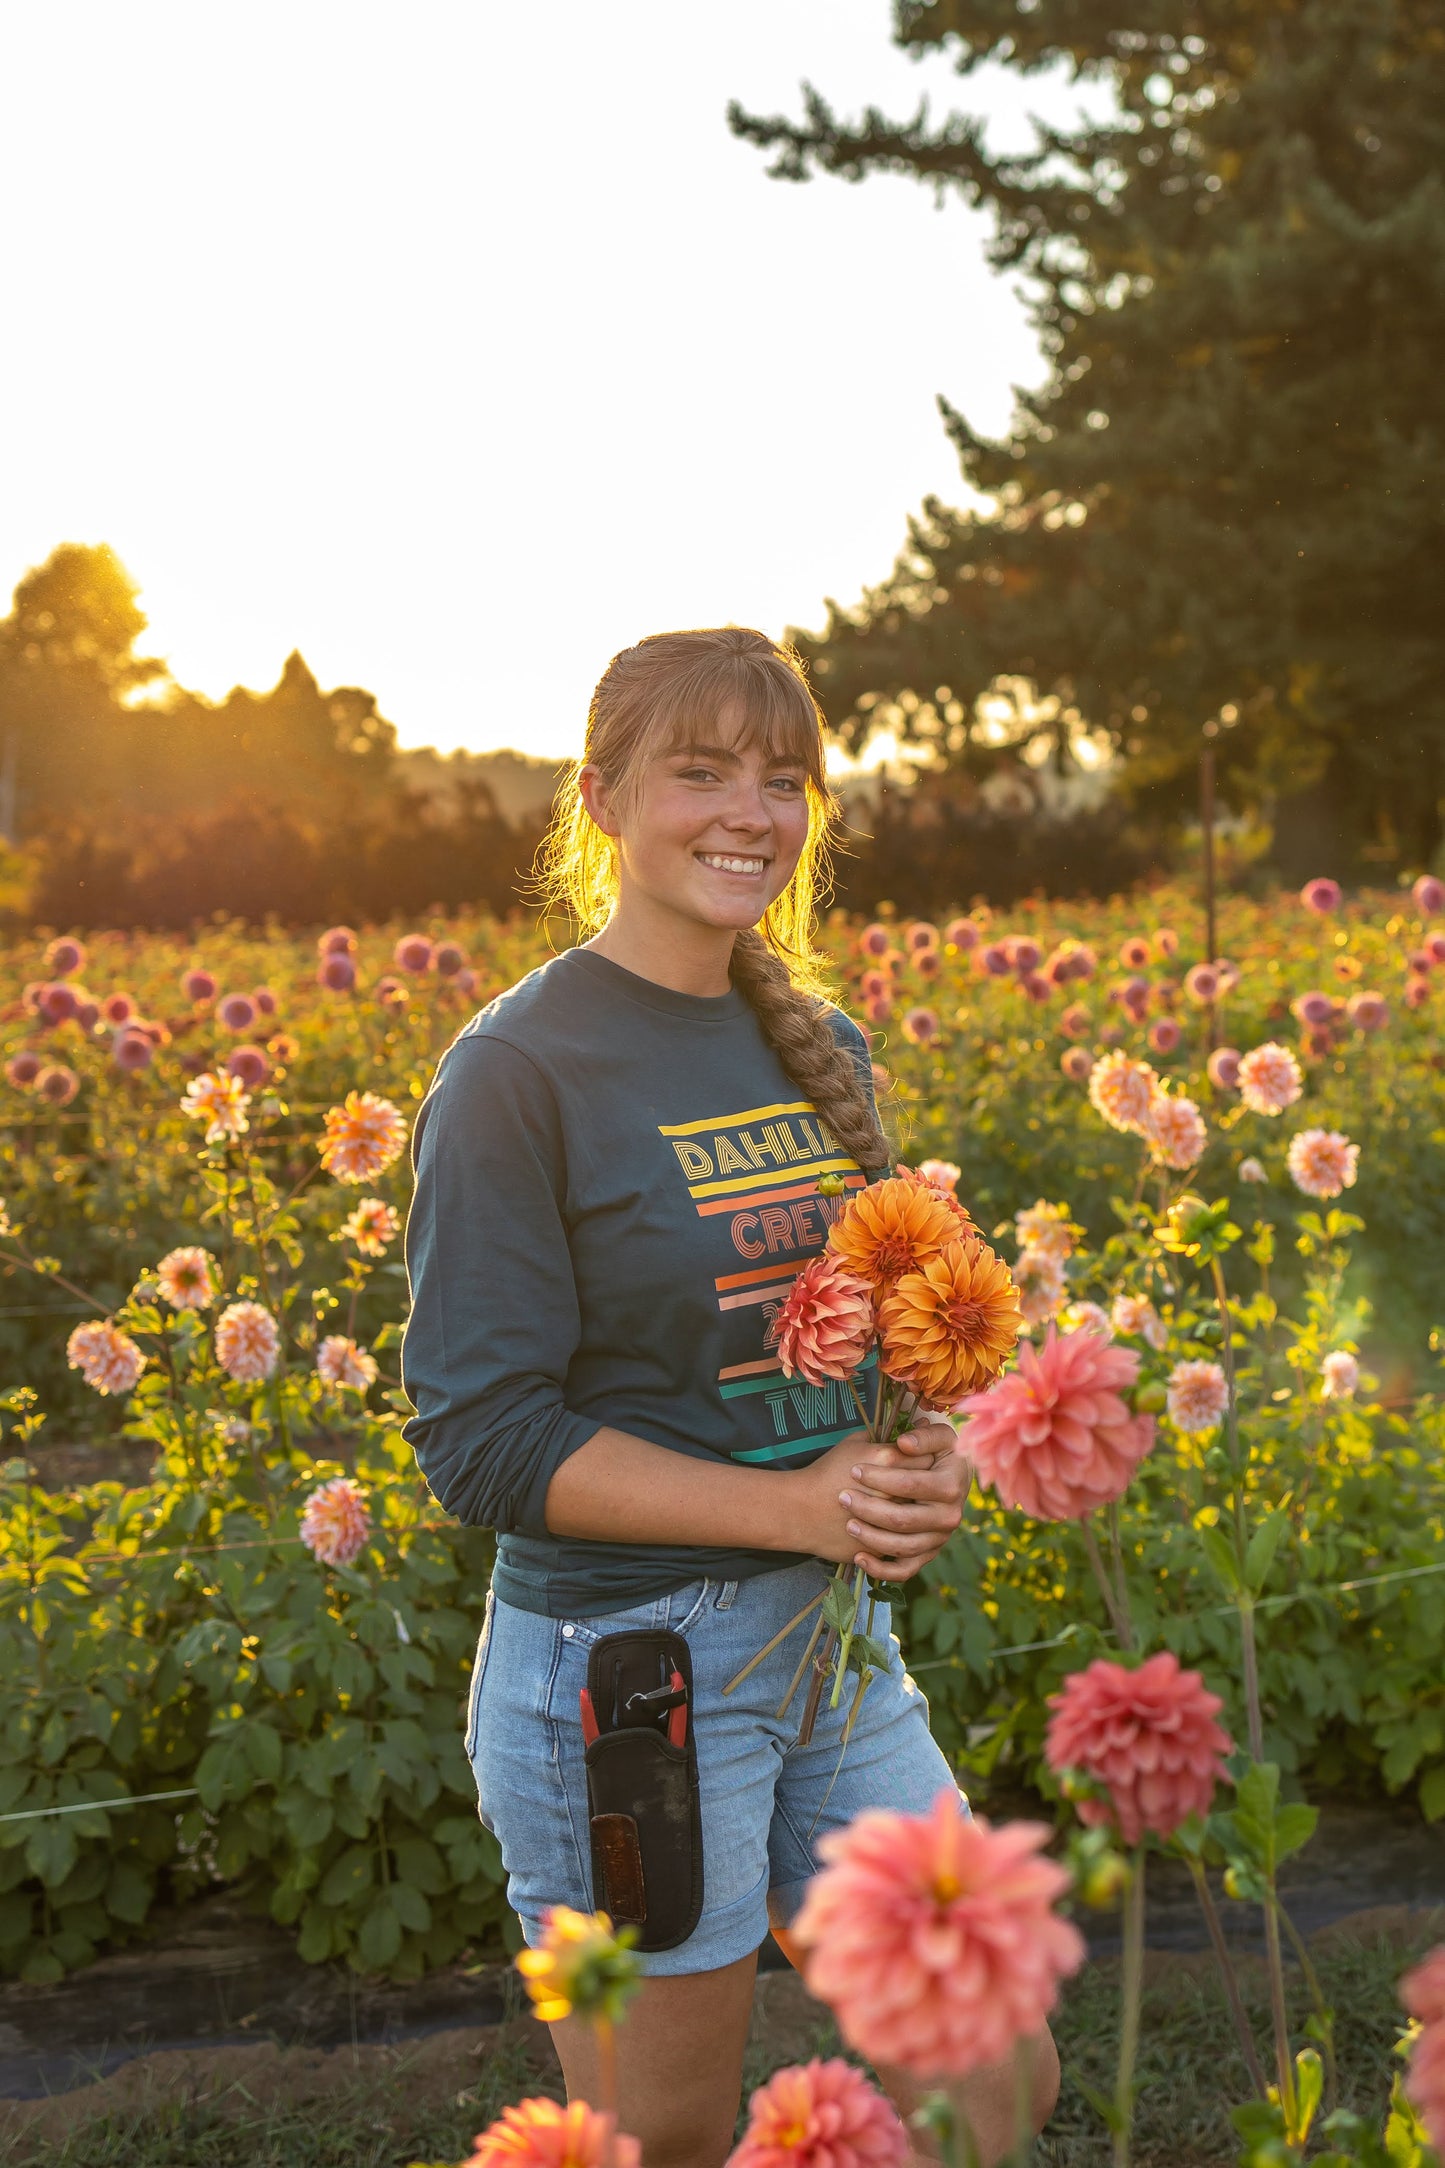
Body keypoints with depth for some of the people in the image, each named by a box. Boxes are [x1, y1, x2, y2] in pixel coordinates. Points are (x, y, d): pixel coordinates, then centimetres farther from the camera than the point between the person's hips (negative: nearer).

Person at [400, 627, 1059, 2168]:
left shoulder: (821, 1046, 7)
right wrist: (792, 1504, -22)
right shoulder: (521, 1070, -13)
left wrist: (921, 1468, -4)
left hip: (834, 1644, 6)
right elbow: (481, 1439, -15)